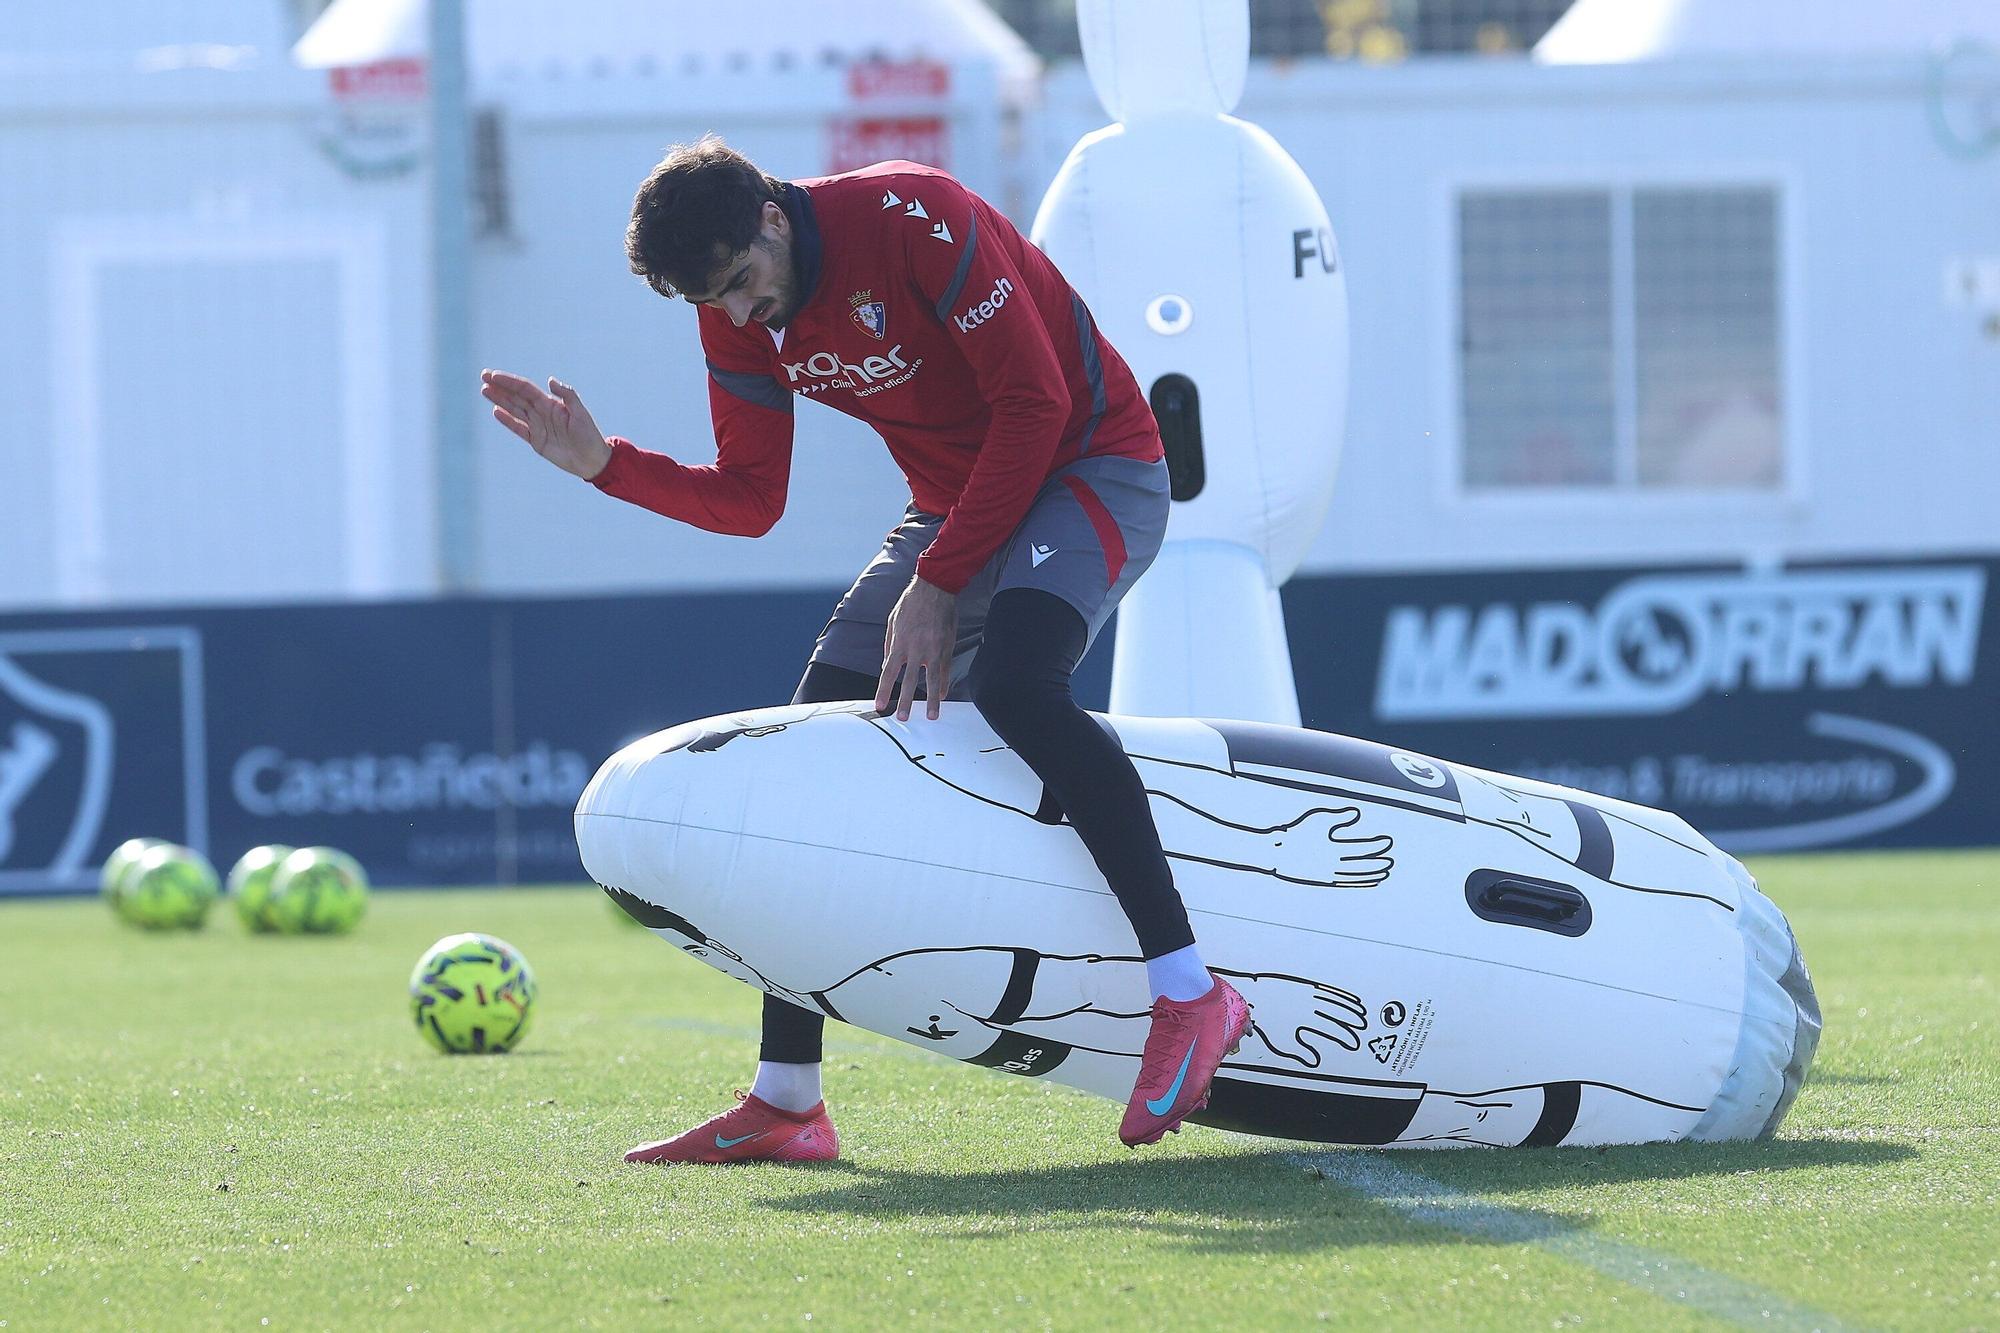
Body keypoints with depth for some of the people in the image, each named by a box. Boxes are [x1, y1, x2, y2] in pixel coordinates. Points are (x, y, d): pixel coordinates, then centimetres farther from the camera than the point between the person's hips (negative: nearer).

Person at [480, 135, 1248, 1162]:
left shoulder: (909, 219, -25)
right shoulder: (735, 316, -2)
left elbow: (1035, 406, -23)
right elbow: (747, 499, 5)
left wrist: (938, 583, -22)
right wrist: (601, 463, -9)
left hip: (1092, 467, -8)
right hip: (957, 500, 8)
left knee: (1012, 683, -34)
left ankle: (1191, 996, -30)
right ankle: (785, 1105, 6)